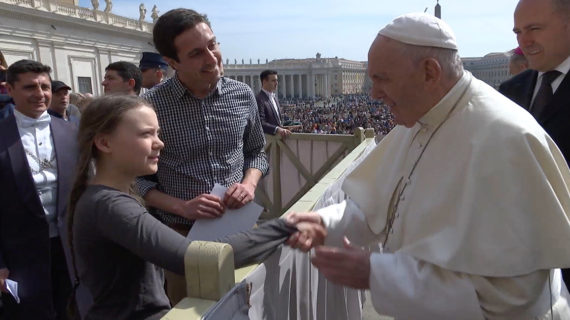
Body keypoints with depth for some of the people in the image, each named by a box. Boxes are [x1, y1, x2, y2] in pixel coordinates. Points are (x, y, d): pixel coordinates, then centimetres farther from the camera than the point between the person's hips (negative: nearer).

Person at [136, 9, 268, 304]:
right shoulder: (150, 106, -12)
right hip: (182, 235, -2)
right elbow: (138, 178, -5)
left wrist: (249, 183, -10)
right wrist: (181, 207, -19)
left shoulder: (243, 95, -3)